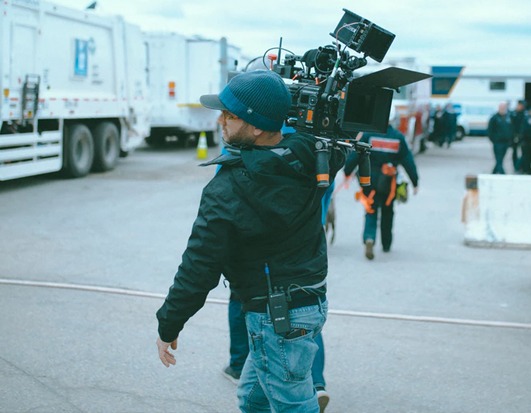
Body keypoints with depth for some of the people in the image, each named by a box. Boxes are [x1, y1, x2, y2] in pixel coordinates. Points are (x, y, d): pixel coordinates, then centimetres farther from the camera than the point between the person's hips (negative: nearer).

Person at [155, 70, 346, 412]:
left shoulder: (225, 193, -22)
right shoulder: (309, 158, -6)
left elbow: (198, 269, -17)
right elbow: (340, 150, 20)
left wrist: (168, 327, -4)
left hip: (278, 318, -8)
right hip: (314, 300, 8)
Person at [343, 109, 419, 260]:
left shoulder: (368, 135, -7)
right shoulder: (398, 137, -3)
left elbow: (355, 155, -7)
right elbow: (408, 160, 0)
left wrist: (347, 173, 3)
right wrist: (415, 182, 7)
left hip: (370, 181, -1)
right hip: (389, 183, 1)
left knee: (371, 213, 3)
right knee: (387, 214, 18)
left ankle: (369, 238, -22)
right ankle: (386, 245, 28)